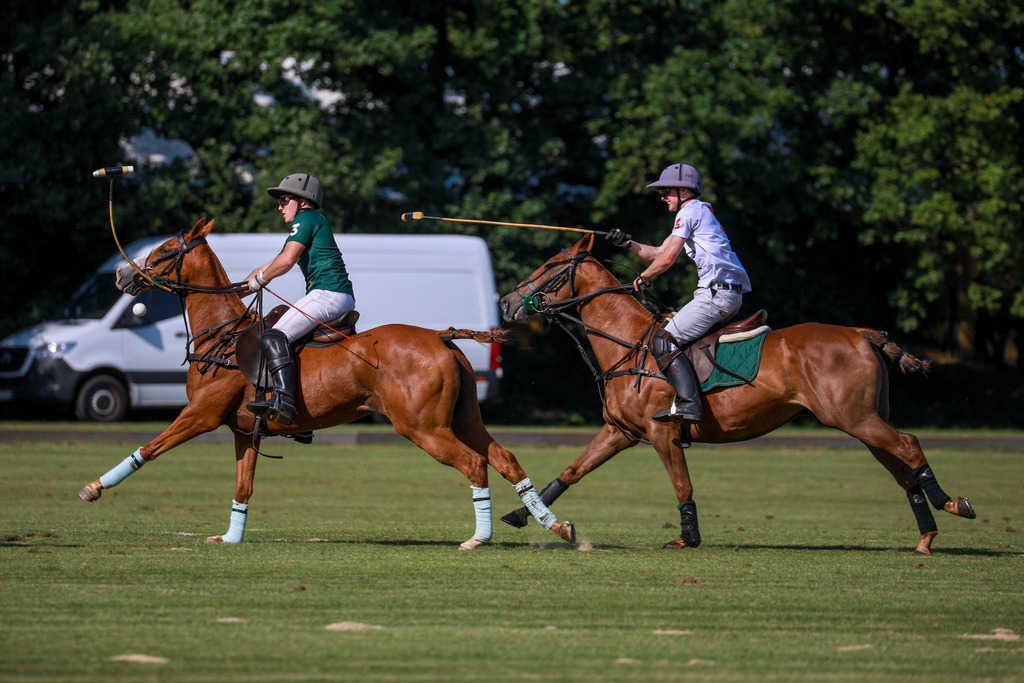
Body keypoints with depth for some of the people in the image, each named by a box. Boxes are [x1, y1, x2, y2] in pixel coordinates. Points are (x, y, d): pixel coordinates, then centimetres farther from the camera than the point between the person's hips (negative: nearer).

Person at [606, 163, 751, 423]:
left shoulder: (690, 212, -5)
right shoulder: (699, 213, 27)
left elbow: (667, 259, -11)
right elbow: (658, 253, 29)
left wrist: (644, 277, 6)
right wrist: (628, 243, 17)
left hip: (717, 292, -10)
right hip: (731, 294, 10)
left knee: (663, 341, -14)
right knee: (679, 335, 24)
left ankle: (687, 404, -27)